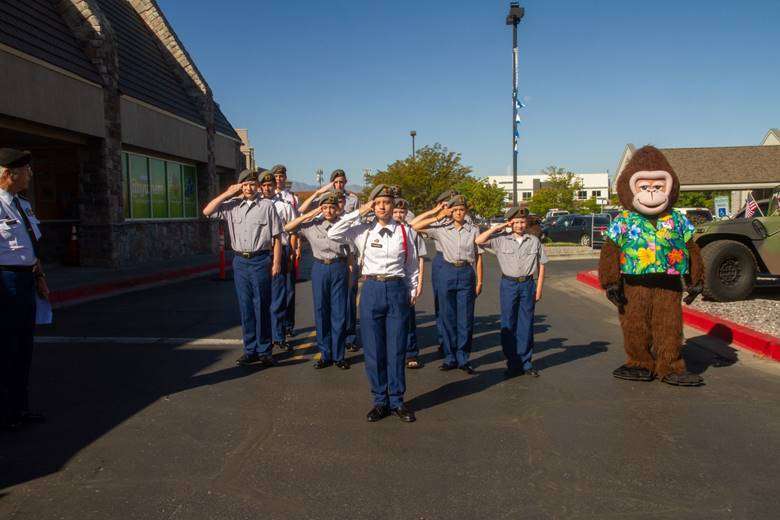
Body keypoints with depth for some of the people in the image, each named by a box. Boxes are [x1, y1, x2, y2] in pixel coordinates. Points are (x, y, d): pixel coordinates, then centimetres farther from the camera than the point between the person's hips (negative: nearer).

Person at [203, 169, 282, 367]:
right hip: (240, 261, 4)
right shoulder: (232, 205, 10)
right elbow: (207, 212, 2)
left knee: (262, 307, 1)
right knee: (245, 308, 9)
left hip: (261, 260, -3)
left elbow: (276, 236, 0)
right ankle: (250, 350, 19)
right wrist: (227, 193, 0)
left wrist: (276, 262, -5)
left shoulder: (266, 205, 0)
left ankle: (264, 351, 11)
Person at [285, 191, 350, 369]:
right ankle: (325, 355, 17)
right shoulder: (312, 224, 5)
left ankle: (338, 355, 13)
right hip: (320, 268, 1)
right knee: (321, 312, 6)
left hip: (339, 268, -1)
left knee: (339, 312, 1)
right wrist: (308, 215, -3)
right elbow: (288, 228, -1)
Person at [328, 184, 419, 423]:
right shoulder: (363, 230, 2)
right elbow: (333, 233, -10)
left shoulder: (404, 231, 4)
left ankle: (397, 400, 20)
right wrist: (358, 212, -8)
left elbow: (412, 264, 12)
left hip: (397, 290, 0)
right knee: (373, 350, 6)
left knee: (397, 349, 6)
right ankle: (380, 401, 20)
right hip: (372, 289, 0)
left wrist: (413, 290, 9)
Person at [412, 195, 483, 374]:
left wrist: (479, 281, 3)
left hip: (467, 274, 0)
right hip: (447, 273, 0)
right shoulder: (442, 229, 5)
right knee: (447, 316, 5)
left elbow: (478, 257, 7)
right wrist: (438, 217, -1)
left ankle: (463, 359, 13)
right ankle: (450, 357, 16)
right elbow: (416, 227, -1)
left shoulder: (474, 230, 6)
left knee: (465, 318, 2)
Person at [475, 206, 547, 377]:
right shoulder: (502, 239, 1)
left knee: (526, 325, 5)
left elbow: (541, 265, 7)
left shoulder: (534, 241, 5)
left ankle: (525, 362, 17)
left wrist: (539, 289, 2)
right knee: (508, 324, 4)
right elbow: (479, 241, -8)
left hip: (527, 284, 1)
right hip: (508, 284, -1)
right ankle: (513, 363, 14)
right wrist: (497, 228, -6)